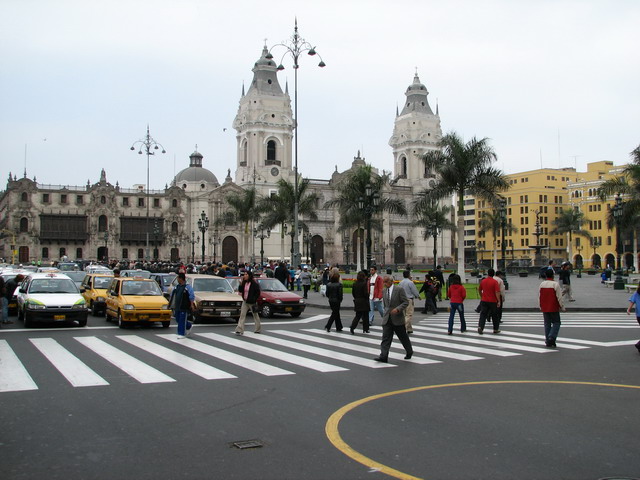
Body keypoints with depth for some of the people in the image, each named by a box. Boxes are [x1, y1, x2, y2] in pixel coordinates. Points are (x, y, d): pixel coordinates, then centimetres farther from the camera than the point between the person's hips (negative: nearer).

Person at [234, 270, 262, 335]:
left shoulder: (254, 284, -13)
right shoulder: (244, 283, 5)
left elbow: (258, 293, -12)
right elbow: (240, 290, 2)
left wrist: (254, 300, -16)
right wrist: (241, 284, -10)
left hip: (251, 302, -6)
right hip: (245, 301, 6)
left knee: (255, 315, 10)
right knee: (242, 315, -4)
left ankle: (258, 329, 25)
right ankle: (239, 330, -8)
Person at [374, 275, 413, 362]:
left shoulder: (399, 290, -8)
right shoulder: (384, 291, 10)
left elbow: (406, 302, -11)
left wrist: (397, 309, -23)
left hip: (397, 319, -4)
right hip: (387, 319, 4)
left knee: (403, 337, 11)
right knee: (386, 337, -7)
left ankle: (409, 352, 33)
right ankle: (383, 356, -14)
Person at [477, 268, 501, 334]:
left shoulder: (483, 281, 3)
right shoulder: (495, 282, -10)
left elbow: (479, 290, 15)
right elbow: (497, 292, -17)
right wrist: (499, 301, -14)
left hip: (484, 301, 3)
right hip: (493, 301, -2)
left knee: (483, 314, 2)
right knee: (495, 316, 11)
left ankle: (480, 327, -17)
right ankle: (496, 329, 20)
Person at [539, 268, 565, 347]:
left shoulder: (542, 284, 2)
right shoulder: (555, 284, -14)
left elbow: (539, 296, 9)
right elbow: (559, 297, -13)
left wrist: (541, 307, 20)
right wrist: (562, 307, -1)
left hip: (544, 308, 5)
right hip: (554, 308, -5)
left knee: (547, 323, 11)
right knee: (556, 323, 7)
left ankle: (548, 342, 13)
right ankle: (551, 337, -11)